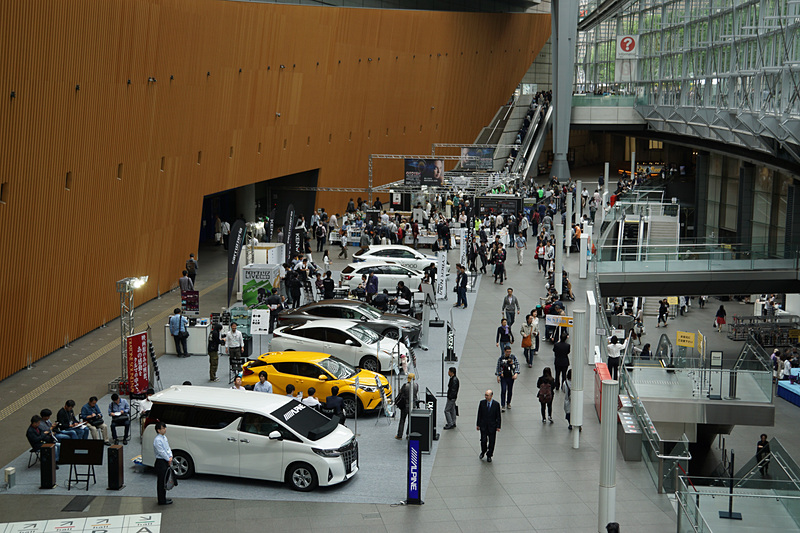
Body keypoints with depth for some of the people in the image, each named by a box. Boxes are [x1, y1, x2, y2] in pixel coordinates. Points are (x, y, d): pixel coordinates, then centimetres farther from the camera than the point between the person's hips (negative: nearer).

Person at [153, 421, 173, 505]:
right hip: (160, 462, -9)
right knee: (161, 482, -2)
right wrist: (168, 459, -12)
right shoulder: (157, 440, -20)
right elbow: (161, 452, -21)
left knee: (165, 481, 17)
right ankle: (161, 500, 4)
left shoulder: (164, 437, 11)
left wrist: (170, 457, -2)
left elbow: (168, 448, 14)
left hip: (166, 461, 9)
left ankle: (163, 497, 28)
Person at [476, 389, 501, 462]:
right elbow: (479, 414, 2)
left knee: (491, 442, 6)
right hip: (483, 425, 1)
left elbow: (498, 416, -3)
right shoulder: (482, 403, -5)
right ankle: (483, 452, 28)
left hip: (492, 426, -1)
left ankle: (489, 456, 24)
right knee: (483, 441, -1)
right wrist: (478, 424, 3)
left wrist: (498, 426, -5)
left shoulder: (496, 404, -9)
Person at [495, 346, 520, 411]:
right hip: (503, 377, -2)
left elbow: (517, 365, -4)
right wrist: (498, 376, 0)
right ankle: (503, 406, -3)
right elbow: (498, 367, 2)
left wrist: (516, 373, -17)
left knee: (510, 391, 12)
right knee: (503, 391, -7)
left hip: (511, 377, 2)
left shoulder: (513, 357, -4)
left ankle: (508, 403, 32)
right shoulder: (501, 358, -6)